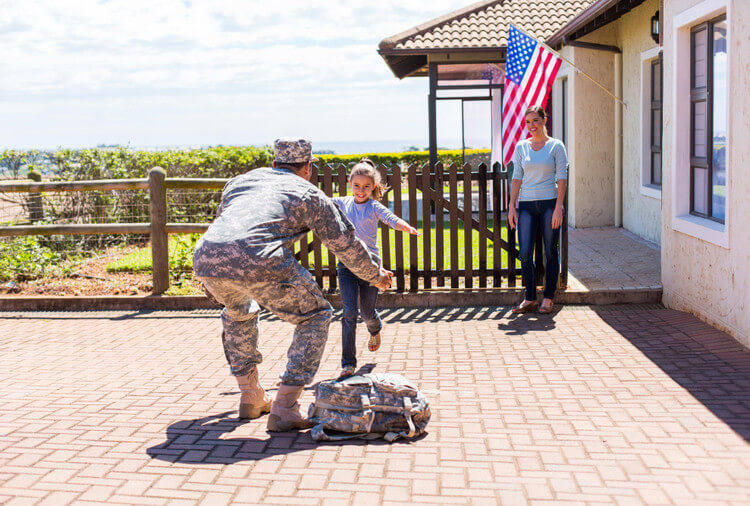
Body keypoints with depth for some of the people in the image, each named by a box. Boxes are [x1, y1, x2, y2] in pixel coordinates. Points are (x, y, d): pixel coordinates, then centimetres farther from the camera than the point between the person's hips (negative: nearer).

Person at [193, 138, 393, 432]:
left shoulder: (241, 180, 35)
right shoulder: (309, 193, 22)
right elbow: (346, 244, 25)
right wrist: (376, 276, 43)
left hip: (206, 257, 6)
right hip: (258, 262, -5)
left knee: (237, 310, 37)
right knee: (315, 317, 15)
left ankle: (250, 398, 38)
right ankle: (284, 409, 7)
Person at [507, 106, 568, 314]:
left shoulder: (556, 146, 1)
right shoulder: (521, 147, 10)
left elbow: (562, 179, -3)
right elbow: (517, 178, 10)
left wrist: (558, 208, -11)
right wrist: (512, 207, 2)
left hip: (549, 202, -2)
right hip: (527, 205, 2)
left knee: (550, 253, 2)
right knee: (525, 254, -4)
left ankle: (548, 299, 12)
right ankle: (530, 298, 9)